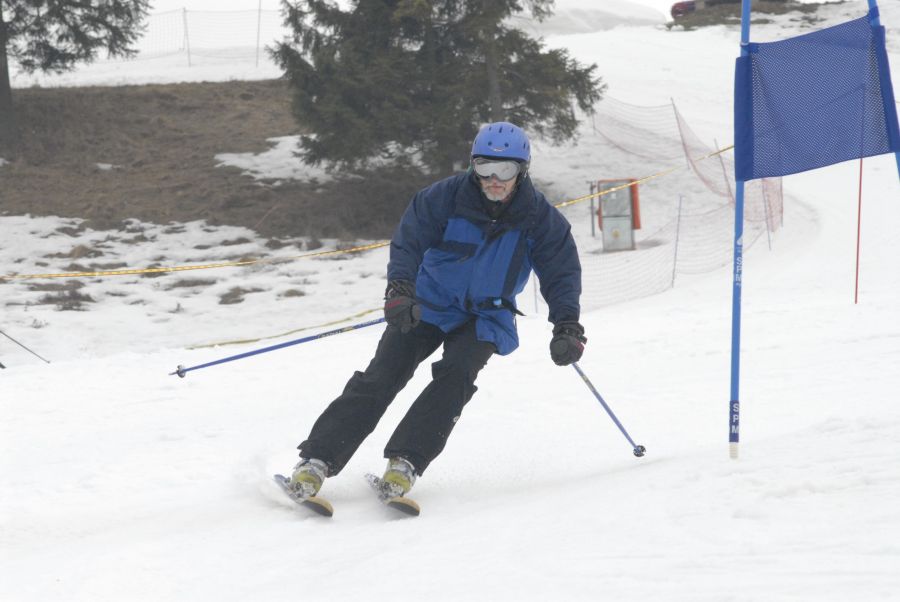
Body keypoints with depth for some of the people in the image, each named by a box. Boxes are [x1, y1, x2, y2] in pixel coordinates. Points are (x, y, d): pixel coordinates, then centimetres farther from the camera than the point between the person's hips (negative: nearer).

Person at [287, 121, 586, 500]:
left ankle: (404, 464, -31)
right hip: (427, 306, -1)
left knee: (456, 376, -27)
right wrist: (399, 289, -34)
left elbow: (562, 273, -5)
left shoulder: (541, 219, -11)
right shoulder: (445, 198, -15)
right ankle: (315, 461, -17)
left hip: (486, 319, 1)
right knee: (381, 377, -14)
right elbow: (408, 243, -16)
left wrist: (567, 327, -19)